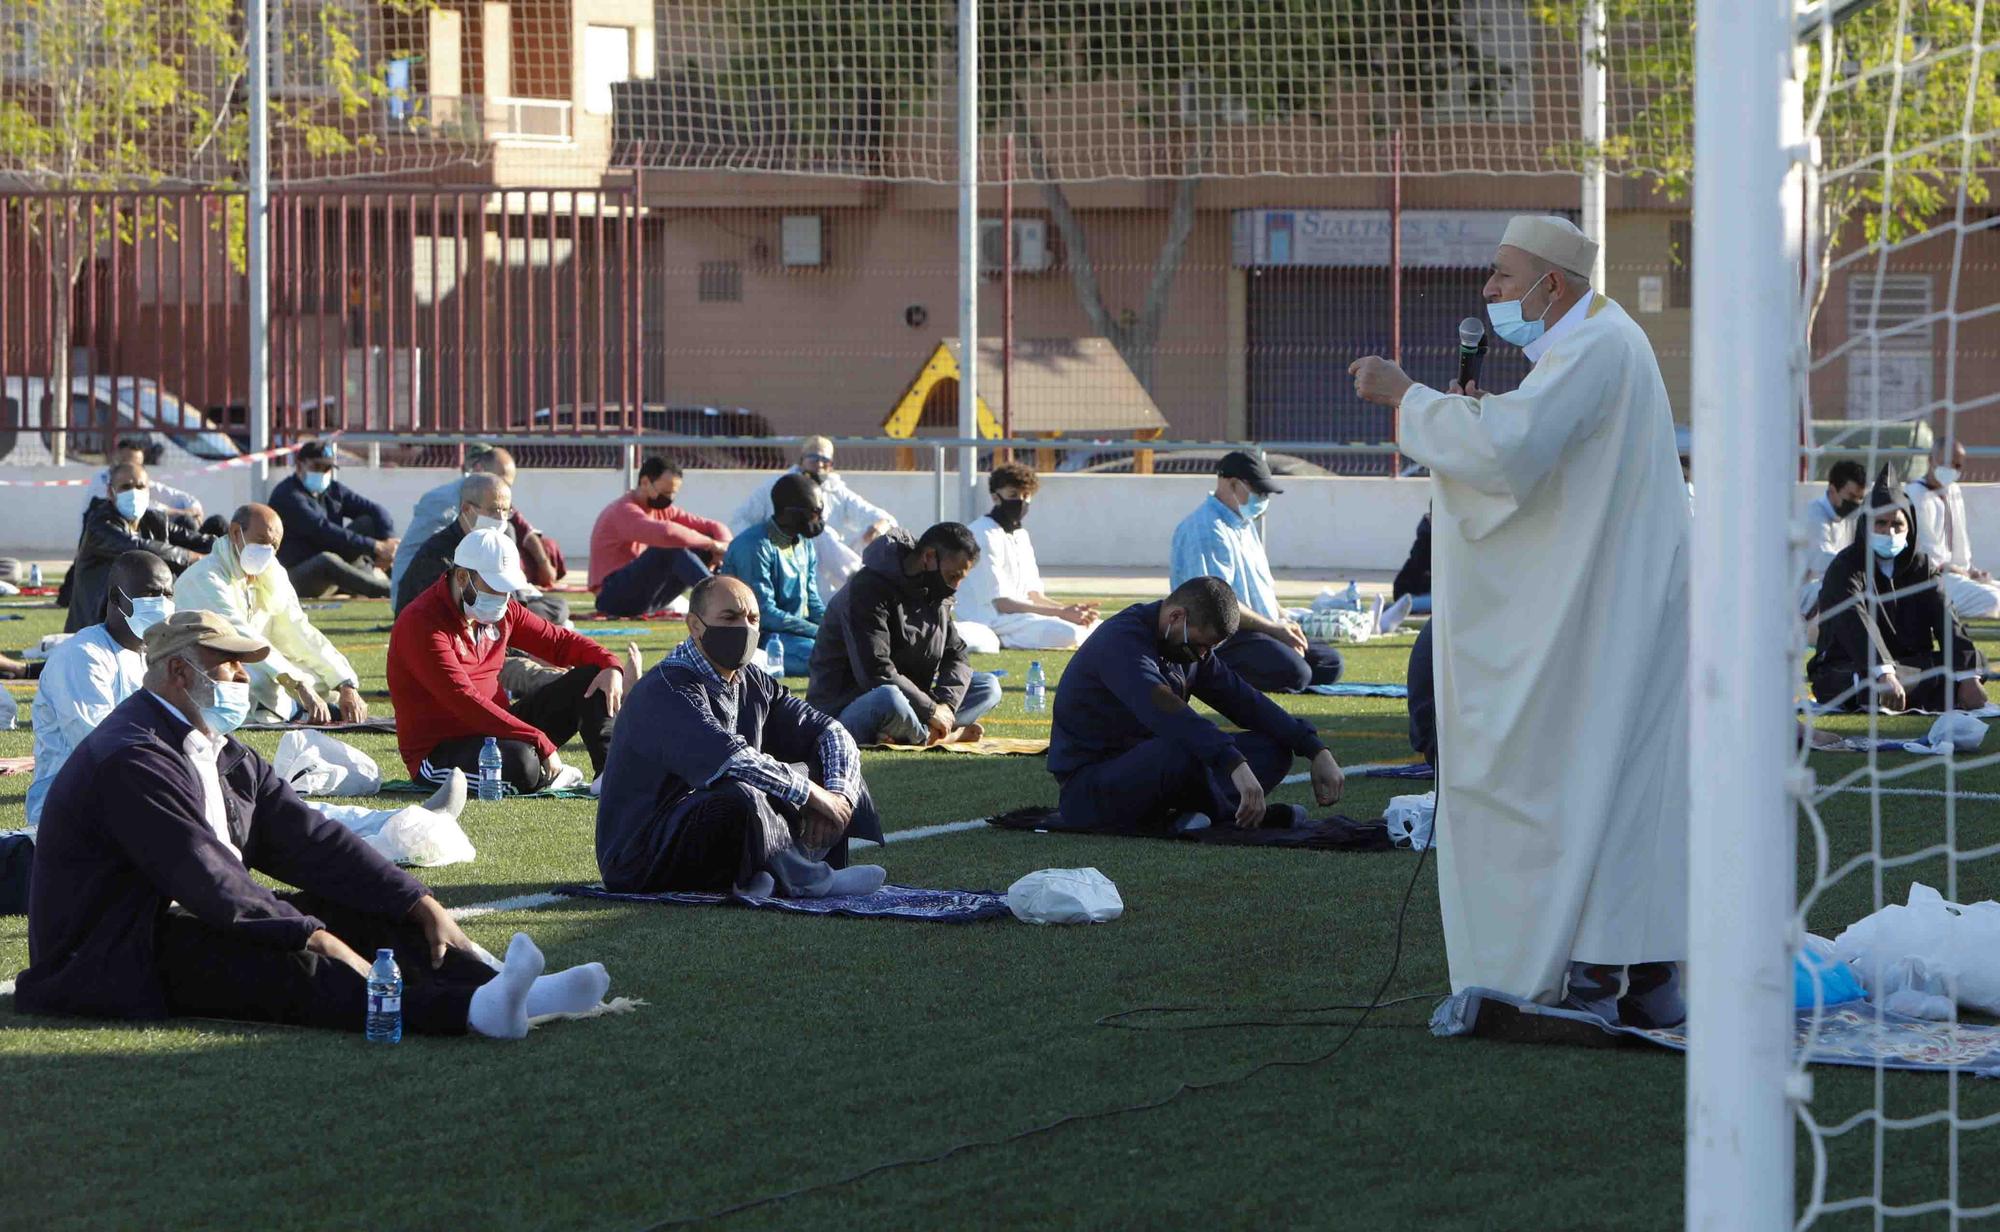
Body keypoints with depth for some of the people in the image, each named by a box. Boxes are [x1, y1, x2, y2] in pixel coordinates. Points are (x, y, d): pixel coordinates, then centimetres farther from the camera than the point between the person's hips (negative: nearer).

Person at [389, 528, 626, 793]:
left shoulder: (502, 611, 7)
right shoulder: (421, 624, -21)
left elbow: (559, 642, 16)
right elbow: (466, 702, -29)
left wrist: (608, 665, -7)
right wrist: (541, 743, -32)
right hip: (439, 750, -8)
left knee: (590, 678, 0)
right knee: (519, 764, -40)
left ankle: (609, 771, -13)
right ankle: (549, 775, -6)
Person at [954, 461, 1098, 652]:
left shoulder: (1021, 536, 18)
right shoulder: (983, 536, -13)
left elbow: (1033, 596, 15)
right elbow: (1001, 603, -18)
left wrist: (1068, 609, -6)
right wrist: (1061, 613, -22)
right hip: (989, 621, -9)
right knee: (1068, 633, -29)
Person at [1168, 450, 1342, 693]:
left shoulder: (1245, 525, 20)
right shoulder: (1207, 530, -15)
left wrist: (1285, 623, 5)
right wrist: (1274, 628, -18)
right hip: (1220, 637, -11)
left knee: (1329, 662, 5)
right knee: (1293, 673, -29)